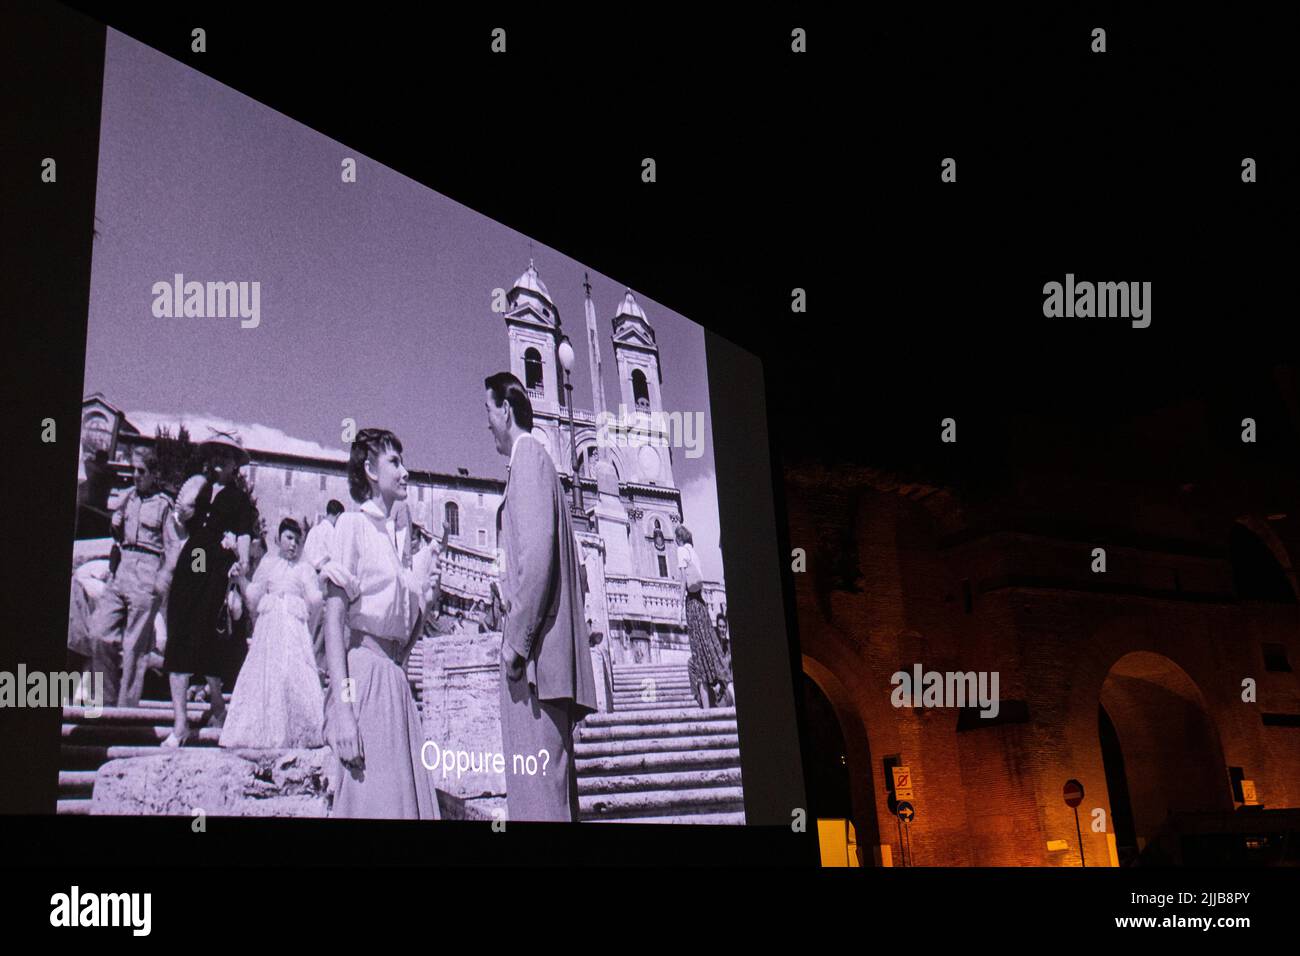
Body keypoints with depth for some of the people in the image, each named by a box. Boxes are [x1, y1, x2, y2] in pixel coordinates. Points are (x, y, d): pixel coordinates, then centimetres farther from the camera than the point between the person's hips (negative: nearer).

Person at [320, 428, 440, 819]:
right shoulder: (353, 525, -4)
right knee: (371, 799, -9)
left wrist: (424, 599, 3)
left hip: (395, 673, 7)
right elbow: (334, 617, -12)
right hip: (365, 669, -7)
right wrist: (342, 708, -20)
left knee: (411, 796, 2)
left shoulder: (401, 522, 17)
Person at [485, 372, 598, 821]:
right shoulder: (535, 458, 22)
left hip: (535, 649, -10)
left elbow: (536, 553, -18)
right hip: (546, 652, 10)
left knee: (535, 785, -12)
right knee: (551, 779, 10)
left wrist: (515, 638, -17)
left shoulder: (528, 456, -5)